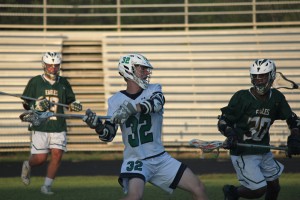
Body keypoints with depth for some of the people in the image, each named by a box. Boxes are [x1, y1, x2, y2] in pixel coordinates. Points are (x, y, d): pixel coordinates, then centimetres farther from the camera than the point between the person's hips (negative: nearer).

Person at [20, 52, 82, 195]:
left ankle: (47, 186, 2)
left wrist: (75, 105, -5)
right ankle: (27, 165, 30)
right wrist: (36, 106, -14)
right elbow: (26, 103, 5)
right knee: (40, 158, -5)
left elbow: (70, 101, 17)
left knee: (57, 155, -9)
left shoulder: (63, 83, 9)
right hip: (40, 127, -3)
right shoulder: (35, 82, 1)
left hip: (59, 127, 3)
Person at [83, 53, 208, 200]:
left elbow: (156, 103, -23)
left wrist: (133, 108, -41)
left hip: (161, 158, 4)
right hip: (135, 160, -4)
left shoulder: (154, 90, 2)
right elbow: (109, 135, -5)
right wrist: (98, 126, -28)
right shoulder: (116, 100, -1)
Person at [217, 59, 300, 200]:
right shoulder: (242, 97, -15)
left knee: (274, 187, 12)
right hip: (243, 153, -6)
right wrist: (230, 135, -30)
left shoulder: (276, 97, -1)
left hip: (264, 151, 6)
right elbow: (223, 121, -11)